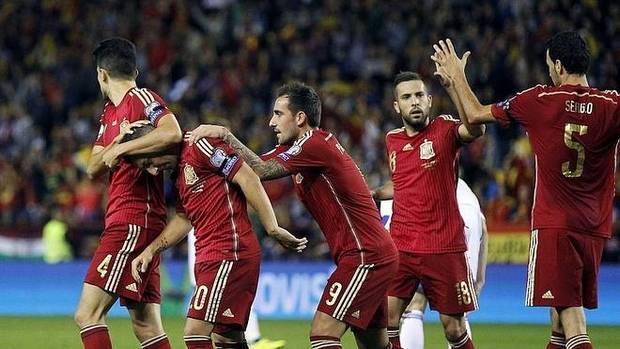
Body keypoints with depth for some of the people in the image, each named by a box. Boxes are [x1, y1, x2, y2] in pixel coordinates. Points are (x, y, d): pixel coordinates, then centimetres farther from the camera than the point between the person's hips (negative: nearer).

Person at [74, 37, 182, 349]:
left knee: (87, 314, -15)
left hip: (134, 222, -10)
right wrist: (117, 140, -6)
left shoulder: (142, 98, -7)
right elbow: (93, 170, 13)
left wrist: (121, 149, -18)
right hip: (121, 221, 10)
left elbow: (172, 134, -26)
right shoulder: (109, 113, 21)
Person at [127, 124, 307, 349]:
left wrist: (273, 229, -17)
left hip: (229, 254, -10)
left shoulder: (199, 147, -9)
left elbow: (248, 178, -15)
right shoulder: (179, 172, 20)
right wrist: (150, 251, 23)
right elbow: (183, 219, 31)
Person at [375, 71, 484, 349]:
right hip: (400, 247, 4)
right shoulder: (392, 140, 11)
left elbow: (476, 128, -30)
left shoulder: (444, 129, -5)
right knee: (385, 320, -8)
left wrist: (451, 84, -35)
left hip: (443, 249, -4)